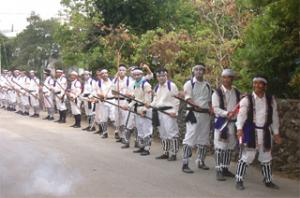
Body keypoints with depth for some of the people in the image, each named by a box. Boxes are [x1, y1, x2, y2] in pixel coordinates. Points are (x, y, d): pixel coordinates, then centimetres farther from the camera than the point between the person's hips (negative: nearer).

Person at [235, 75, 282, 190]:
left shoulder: (271, 100, 5)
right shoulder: (247, 99, -7)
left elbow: (274, 117, 10)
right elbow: (241, 115, -15)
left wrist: (276, 133, 10)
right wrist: (239, 129, -29)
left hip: (265, 132, 4)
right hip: (250, 131, -4)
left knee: (266, 158, 15)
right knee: (247, 156, -4)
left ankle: (268, 180, 29)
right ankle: (239, 180, 5)